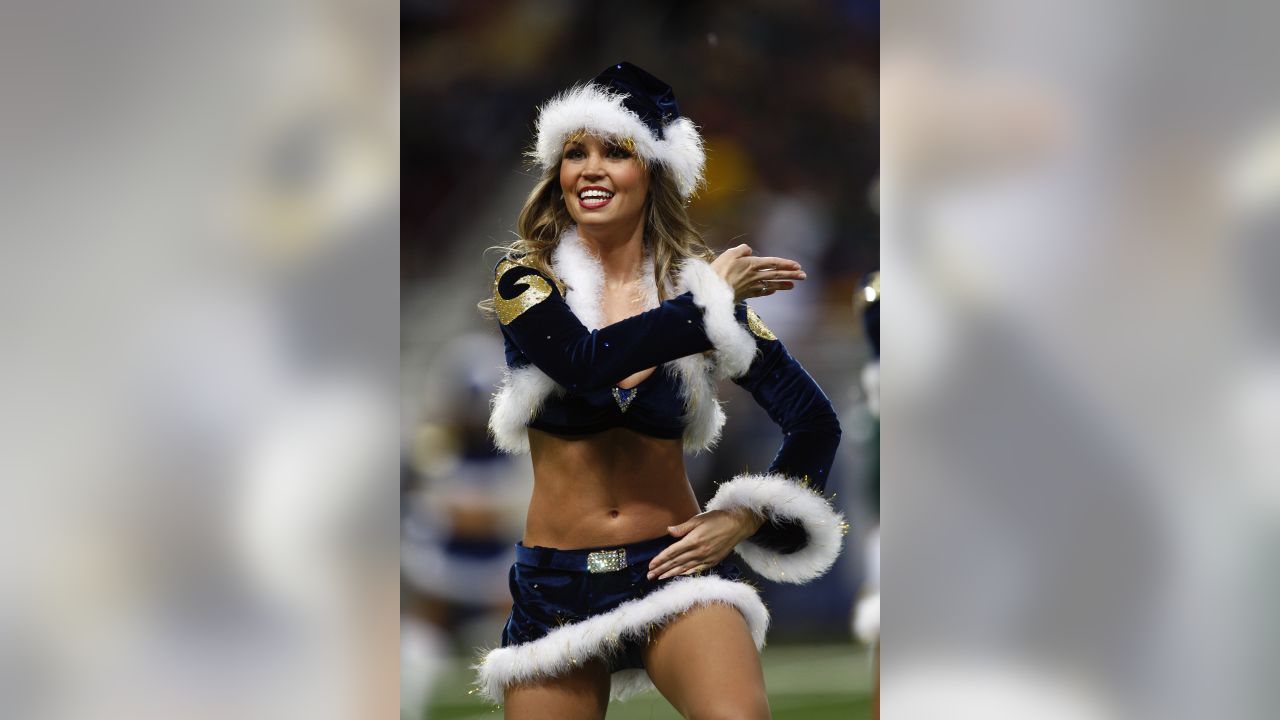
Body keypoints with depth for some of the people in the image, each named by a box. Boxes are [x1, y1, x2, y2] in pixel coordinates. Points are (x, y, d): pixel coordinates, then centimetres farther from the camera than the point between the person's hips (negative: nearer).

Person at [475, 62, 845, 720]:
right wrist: (710, 301, -12)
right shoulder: (526, 278, 0)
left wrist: (744, 519, -5)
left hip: (674, 568, -1)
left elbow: (815, 423, 8)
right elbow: (586, 359, -22)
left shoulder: (700, 287, 3)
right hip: (557, 588, 1)